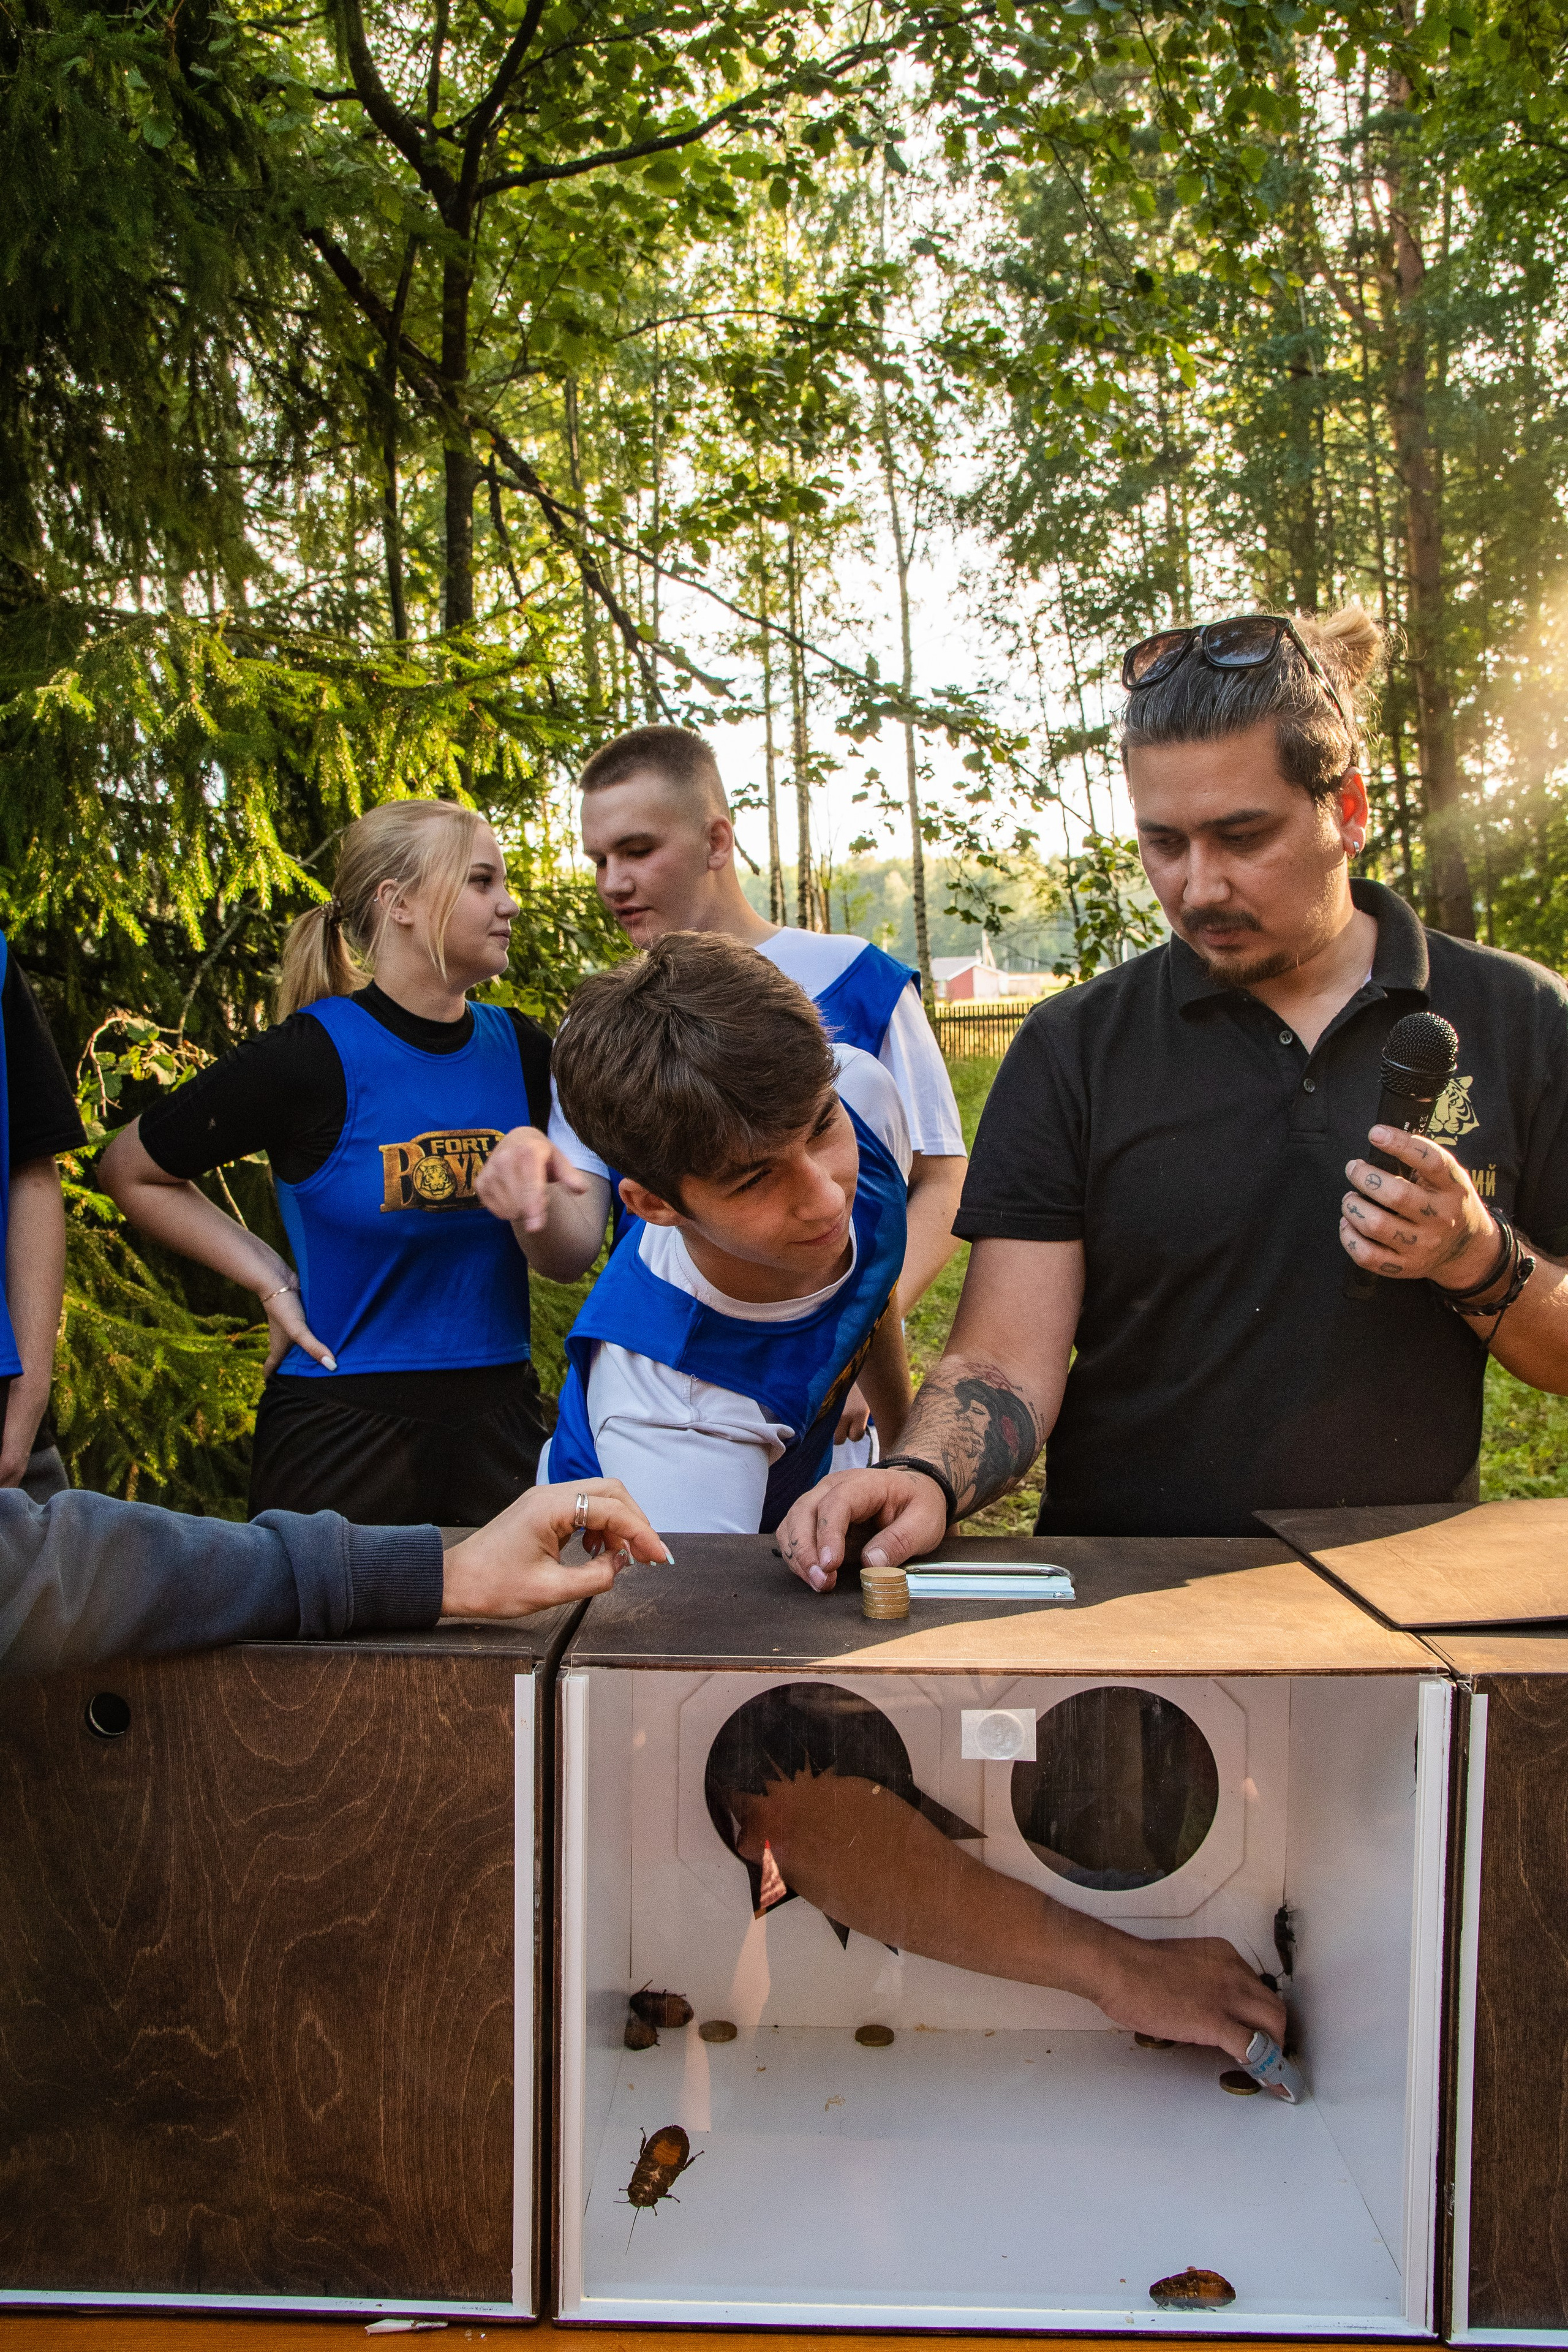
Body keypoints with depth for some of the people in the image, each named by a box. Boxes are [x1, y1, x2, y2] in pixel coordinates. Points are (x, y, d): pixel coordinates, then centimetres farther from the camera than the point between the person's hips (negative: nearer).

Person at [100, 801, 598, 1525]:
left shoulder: (520, 1049, 2)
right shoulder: (311, 1059, -12)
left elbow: (569, 1248, 14)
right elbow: (131, 1170, 0)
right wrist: (272, 1282, -5)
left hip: (497, 1419, 4)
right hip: (342, 1432, -4)